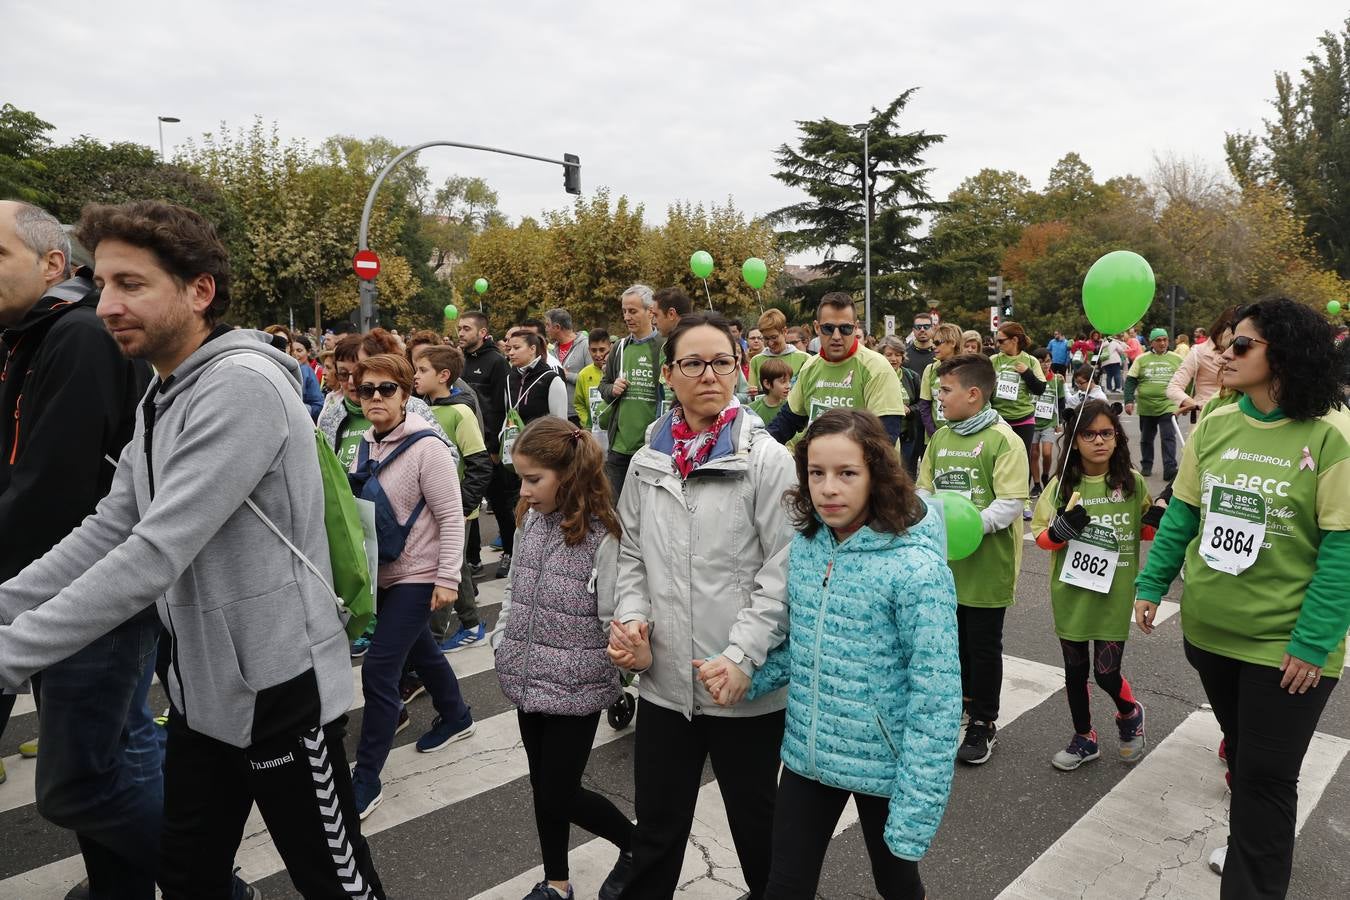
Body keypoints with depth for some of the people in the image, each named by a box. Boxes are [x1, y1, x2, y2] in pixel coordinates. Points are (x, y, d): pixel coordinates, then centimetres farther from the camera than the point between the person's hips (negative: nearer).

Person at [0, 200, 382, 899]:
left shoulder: (243, 388, -22)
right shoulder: (162, 398, 9)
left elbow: (154, 557, -27)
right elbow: (108, 532, 7)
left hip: (280, 690, -9)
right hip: (201, 687, 9)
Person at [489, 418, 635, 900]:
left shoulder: (602, 536, -19)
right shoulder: (529, 521, 2)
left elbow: (615, 620, -15)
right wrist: (501, 642, 8)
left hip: (575, 688, -6)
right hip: (528, 680, 6)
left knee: (559, 797, 5)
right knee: (543, 788, 18)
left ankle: (636, 843, 31)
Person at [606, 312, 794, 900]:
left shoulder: (766, 459, -10)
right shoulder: (649, 460, 4)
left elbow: (783, 570, -13)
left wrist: (742, 659, -18)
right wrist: (632, 617, -5)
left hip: (746, 686, -3)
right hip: (664, 680, 3)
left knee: (755, 819, 19)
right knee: (656, 828, 18)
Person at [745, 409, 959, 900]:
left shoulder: (917, 569, -22)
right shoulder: (804, 546, -5)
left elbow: (936, 703, -19)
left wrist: (914, 815, -18)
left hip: (883, 766, -4)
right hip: (806, 754, 4)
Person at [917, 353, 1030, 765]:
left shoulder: (1003, 440, -13)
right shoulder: (940, 437, 7)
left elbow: (1010, 503, -18)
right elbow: (924, 489, 11)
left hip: (987, 564, -6)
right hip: (945, 562, 6)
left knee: (983, 645, 8)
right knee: (952, 638, 18)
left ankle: (984, 724, 24)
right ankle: (963, 701, 39)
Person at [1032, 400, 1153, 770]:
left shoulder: (1133, 483, -3)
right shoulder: (1062, 485, -5)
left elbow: (1145, 530, 10)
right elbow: (1041, 537, -3)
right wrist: (1061, 529, -23)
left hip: (1115, 595, -1)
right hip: (1071, 594, 1)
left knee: (1106, 671, 3)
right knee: (1075, 670, 13)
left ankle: (1130, 713, 38)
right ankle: (1084, 739, 34)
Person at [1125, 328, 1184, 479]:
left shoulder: (1176, 359, 4)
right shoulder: (1141, 359, 3)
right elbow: (1130, 381, 2)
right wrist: (1129, 401, -8)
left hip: (1168, 406, -1)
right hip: (1146, 407, 1)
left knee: (1169, 438, -9)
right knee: (1146, 438, 13)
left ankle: (1170, 470, -11)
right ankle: (1146, 466, 29)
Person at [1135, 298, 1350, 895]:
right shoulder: (1213, 426, 0)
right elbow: (1181, 514, 8)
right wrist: (1151, 587, 5)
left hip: (1285, 642, -5)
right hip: (1209, 629, 5)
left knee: (1267, 776, 6)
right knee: (1241, 754, 24)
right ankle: (1250, 847, 48)